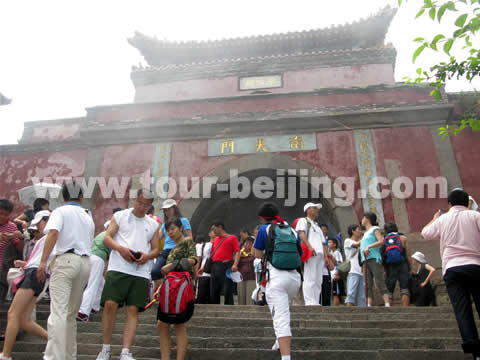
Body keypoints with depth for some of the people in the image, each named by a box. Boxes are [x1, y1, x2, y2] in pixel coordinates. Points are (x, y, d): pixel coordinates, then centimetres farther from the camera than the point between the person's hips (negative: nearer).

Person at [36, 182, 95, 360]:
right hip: (85, 262, 6)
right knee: (71, 313, 14)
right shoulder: (88, 217, 22)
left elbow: (53, 233, -13)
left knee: (58, 312, -11)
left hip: (66, 259, -6)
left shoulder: (60, 211, 5)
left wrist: (43, 261, -17)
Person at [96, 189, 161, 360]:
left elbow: (156, 249, 16)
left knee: (133, 310, -2)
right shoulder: (120, 216, 11)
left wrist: (147, 256, -6)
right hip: (118, 269, -2)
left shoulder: (153, 224, 17)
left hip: (141, 272, 2)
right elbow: (106, 238, 4)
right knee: (110, 305, -9)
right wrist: (121, 248, -15)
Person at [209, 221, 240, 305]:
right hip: (214, 267, 6)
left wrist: (235, 265, -20)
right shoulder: (215, 240, 22)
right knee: (213, 292, 7)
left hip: (226, 266, -6)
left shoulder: (232, 238, 4)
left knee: (227, 291, -8)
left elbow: (237, 252, -5)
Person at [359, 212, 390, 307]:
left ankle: (387, 304, -16)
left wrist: (369, 247, -17)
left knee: (379, 282, -13)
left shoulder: (375, 229, 6)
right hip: (366, 260, 7)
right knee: (368, 284, -1)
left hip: (374, 259, -7)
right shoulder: (365, 233, 27)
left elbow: (381, 241, -9)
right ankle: (369, 305, -6)